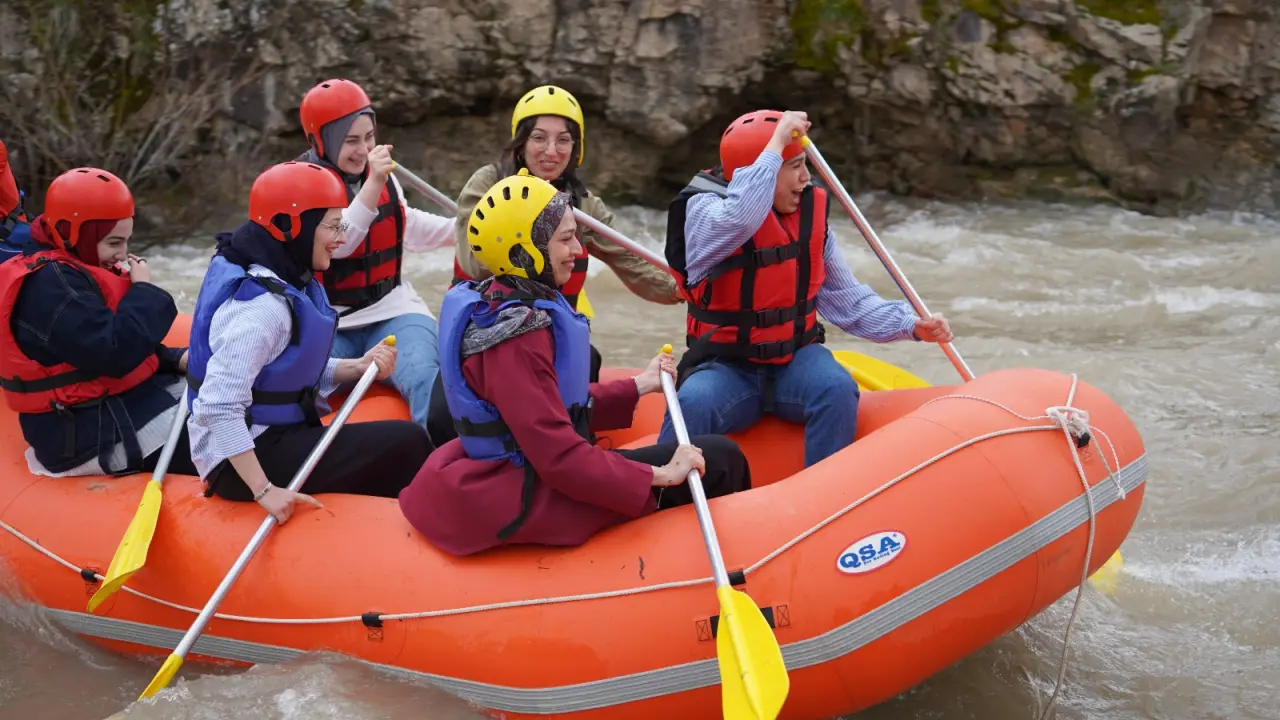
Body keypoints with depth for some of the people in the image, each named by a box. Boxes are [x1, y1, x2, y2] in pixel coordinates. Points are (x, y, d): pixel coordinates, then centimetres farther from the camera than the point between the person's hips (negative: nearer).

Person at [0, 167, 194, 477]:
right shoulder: (51, 283, -20)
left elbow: (122, 346, 18)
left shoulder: (67, 272, 13)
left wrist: (174, 359, 1)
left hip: (116, 404, 11)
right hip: (88, 435, -11)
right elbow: (113, 354, -29)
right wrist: (144, 290, -15)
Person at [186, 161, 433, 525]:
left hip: (274, 439, 10)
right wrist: (265, 492, -30)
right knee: (407, 443, -13)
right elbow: (218, 409, -29)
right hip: (244, 461, -10)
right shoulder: (261, 305, -23)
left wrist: (357, 368, -2)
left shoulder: (288, 282, 7)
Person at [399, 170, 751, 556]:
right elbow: (559, 456, -27)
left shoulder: (508, 303, 7)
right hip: (532, 498, -11)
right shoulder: (516, 332, -24)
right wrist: (659, 476, -22)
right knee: (720, 459, -6)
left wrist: (636, 387, 15)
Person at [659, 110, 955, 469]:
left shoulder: (810, 213, 3)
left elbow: (845, 297, 8)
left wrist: (910, 324, -5)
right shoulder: (704, 209, -11)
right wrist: (777, 143, -31)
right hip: (726, 370, -4)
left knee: (837, 389, -27)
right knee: (694, 404, -33)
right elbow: (737, 220, -38)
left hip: (796, 361, 4)